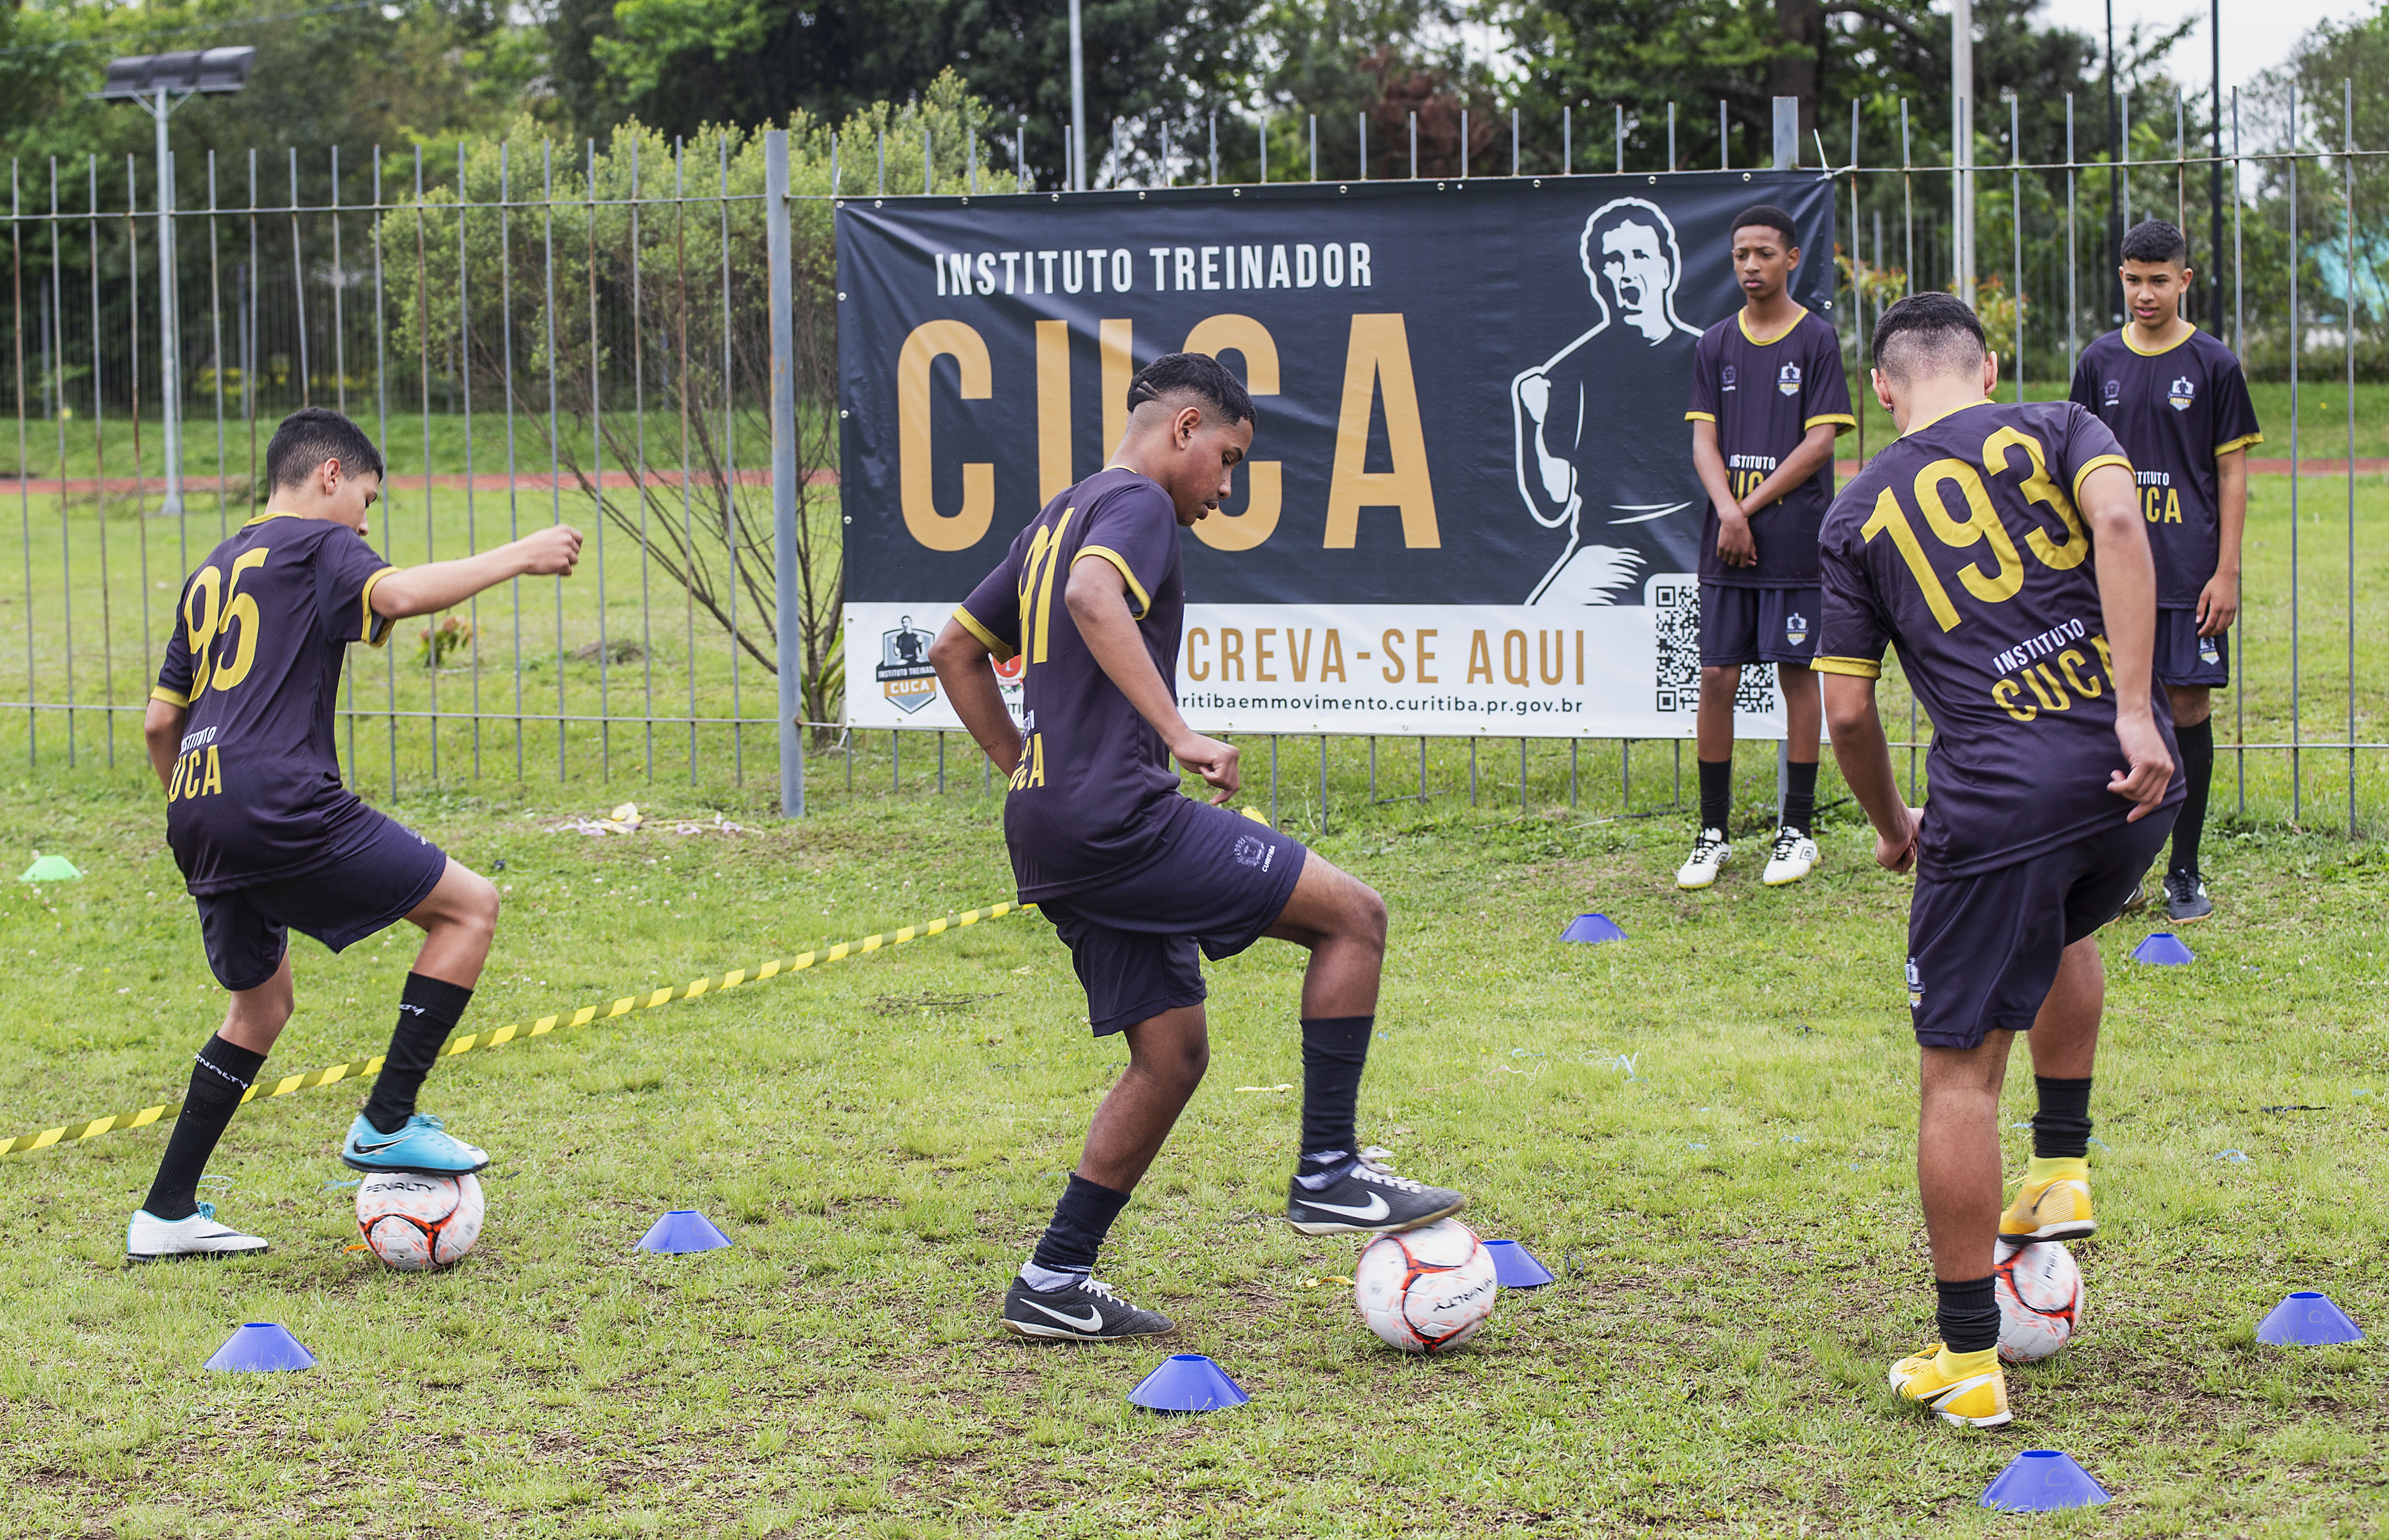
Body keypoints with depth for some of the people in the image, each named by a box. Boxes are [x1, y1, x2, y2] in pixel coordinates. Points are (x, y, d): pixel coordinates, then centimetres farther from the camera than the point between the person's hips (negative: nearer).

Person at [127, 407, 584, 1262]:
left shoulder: (211, 573, 26)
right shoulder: (317, 544, 3)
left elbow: (159, 722, 26)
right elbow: (398, 594, -20)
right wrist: (519, 555, -11)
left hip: (196, 813, 9)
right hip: (278, 801, -9)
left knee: (262, 1002, 25)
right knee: (470, 905, 1)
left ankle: (166, 1214, 22)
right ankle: (386, 1123, -2)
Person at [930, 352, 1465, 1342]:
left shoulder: (1057, 519, 24)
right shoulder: (1138, 505, -5)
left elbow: (955, 651, 30)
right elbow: (1094, 600, -27)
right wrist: (1180, 734, -31)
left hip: (1051, 831, 10)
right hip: (1118, 813, -10)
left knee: (1174, 1053, 13)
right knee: (1353, 917, -5)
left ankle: (1054, 1284, 11)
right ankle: (1327, 1177, -4)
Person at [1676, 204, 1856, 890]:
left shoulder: (1817, 339, 0)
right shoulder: (1717, 344, 11)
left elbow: (1821, 441, -6)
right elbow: (1704, 440, 6)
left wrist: (1752, 506, -9)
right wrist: (1729, 511, -11)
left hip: (1795, 542, -3)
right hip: (1726, 544, 3)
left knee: (1797, 672, 0)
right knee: (1716, 676, 0)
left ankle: (1798, 830, 7)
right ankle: (1713, 833, 7)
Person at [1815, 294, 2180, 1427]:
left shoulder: (1857, 514, 11)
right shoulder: (2058, 431, 11)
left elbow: (1847, 709, 8)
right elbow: (2117, 522, -11)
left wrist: (1889, 822, 27)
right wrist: (2134, 715, -15)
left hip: (1996, 802, -3)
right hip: (2131, 780, 3)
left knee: (1960, 1071, 6)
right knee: (2060, 929, 36)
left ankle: (1967, 1359, 9)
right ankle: (2062, 1172, 32)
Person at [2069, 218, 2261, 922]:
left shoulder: (2214, 366, 0)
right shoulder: (2100, 362, 7)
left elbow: (2232, 473, 0)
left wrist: (2226, 572, -6)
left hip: (2190, 574, -2)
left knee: (2189, 712, -1)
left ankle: (2185, 871, 8)